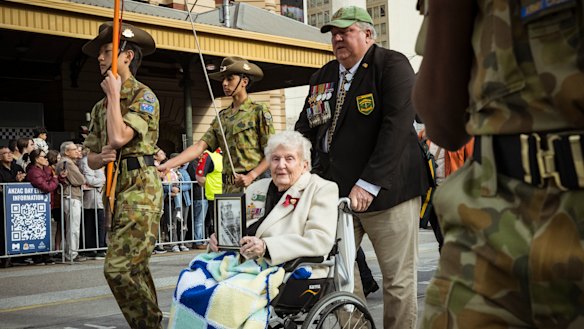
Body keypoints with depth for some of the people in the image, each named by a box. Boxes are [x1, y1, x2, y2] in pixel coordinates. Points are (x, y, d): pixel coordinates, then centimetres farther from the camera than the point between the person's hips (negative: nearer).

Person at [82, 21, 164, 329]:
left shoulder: (144, 96, -6)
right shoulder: (102, 106, 18)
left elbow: (119, 138, -21)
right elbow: (91, 158, 19)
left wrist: (114, 95, -8)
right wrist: (101, 156, -6)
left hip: (141, 188, -9)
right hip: (116, 189, 9)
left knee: (119, 268, -16)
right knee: (134, 269, 12)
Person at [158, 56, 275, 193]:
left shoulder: (259, 111, -1)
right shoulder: (222, 117, 16)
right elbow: (200, 146, 6)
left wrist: (251, 176, -19)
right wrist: (166, 165, -5)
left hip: (253, 185, -5)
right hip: (228, 187, 6)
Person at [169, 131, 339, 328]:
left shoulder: (322, 190, 4)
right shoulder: (256, 189, 23)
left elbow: (321, 239, -11)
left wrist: (267, 246, -20)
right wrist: (219, 238, 2)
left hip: (285, 269, -6)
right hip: (243, 262, 6)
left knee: (228, 294, -32)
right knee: (189, 283, -20)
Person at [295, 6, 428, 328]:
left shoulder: (393, 66, -6)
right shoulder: (323, 77, 14)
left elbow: (397, 127, -16)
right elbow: (305, 129, 14)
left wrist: (369, 184, -22)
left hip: (386, 190, -5)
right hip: (335, 192, 5)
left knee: (398, 280, 1)